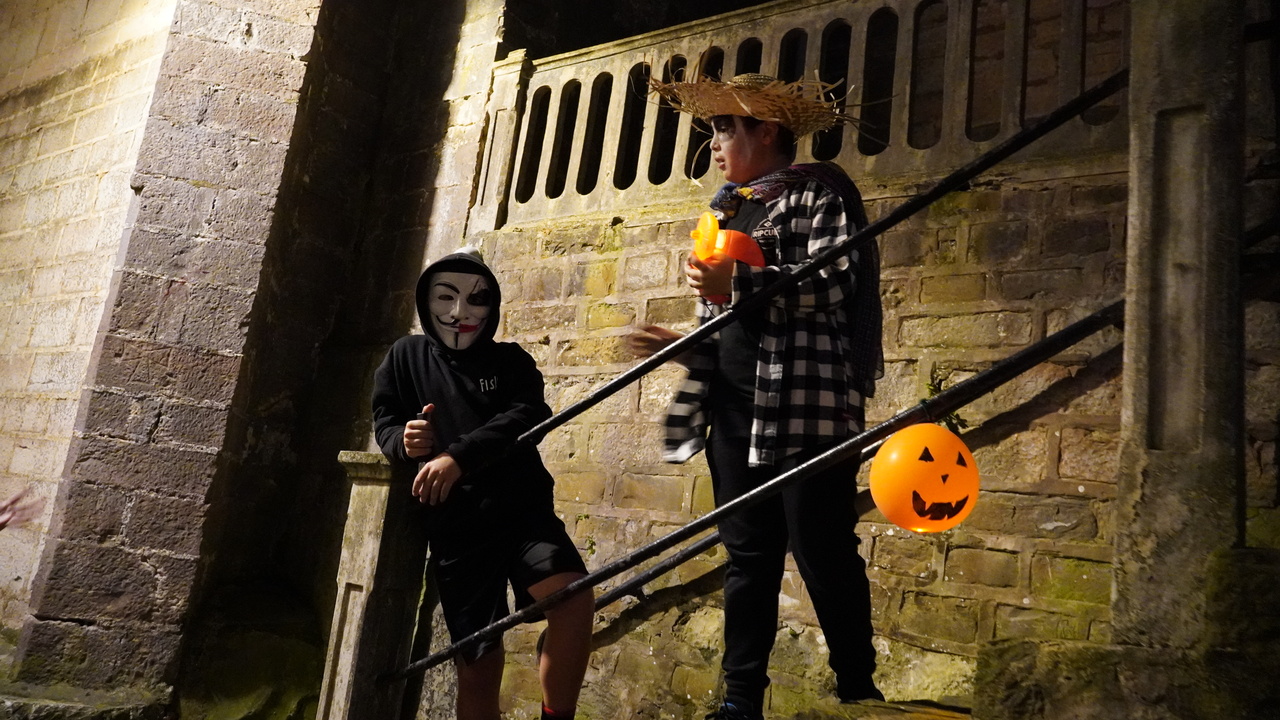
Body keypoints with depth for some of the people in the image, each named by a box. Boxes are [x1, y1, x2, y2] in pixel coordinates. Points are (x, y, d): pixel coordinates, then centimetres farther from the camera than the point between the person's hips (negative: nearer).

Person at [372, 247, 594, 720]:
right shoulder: (407, 356, 15)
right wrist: (404, 440, -12)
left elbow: (527, 417, -9)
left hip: (522, 511, 0)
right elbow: (384, 423, 14)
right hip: (454, 527, 1)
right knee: (477, 665, 4)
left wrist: (458, 456, -24)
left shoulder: (510, 360, 9)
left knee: (575, 599, -26)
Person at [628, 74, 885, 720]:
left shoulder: (818, 192, 0)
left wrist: (737, 282, -18)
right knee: (748, 558, 10)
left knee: (824, 557, -2)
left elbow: (833, 281, -15)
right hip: (737, 413, 7)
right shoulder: (730, 211, 22)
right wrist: (681, 344, 12)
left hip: (805, 409, -7)